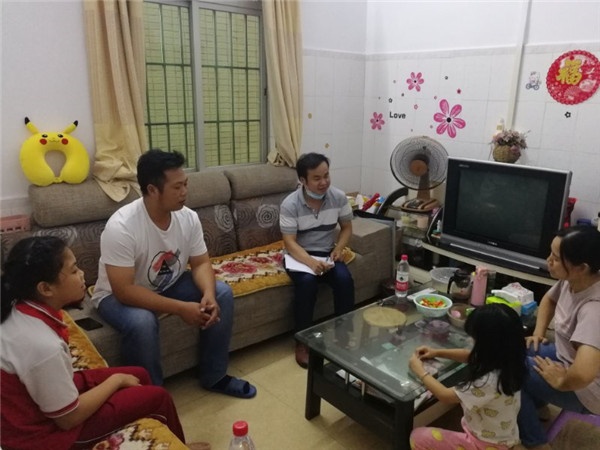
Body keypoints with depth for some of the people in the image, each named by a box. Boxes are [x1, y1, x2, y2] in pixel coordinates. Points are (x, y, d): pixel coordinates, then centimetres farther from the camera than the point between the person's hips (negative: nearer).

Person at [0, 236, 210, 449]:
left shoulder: (19, 310, -12)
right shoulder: (43, 346, -37)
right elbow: (69, 417, -24)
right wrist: (116, 380, -12)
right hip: (44, 432, -8)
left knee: (139, 375, 16)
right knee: (158, 397, 0)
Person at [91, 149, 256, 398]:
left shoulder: (188, 217, -14)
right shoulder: (121, 227, -32)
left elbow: (201, 263, -6)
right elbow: (124, 290, -33)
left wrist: (208, 294, -28)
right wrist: (181, 308, -35)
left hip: (169, 285, 6)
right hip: (118, 296, -5)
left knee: (222, 293, -12)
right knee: (142, 321, -37)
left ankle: (214, 376, 3)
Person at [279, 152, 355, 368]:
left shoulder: (339, 197, -7)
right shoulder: (290, 204, -17)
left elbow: (346, 227, 6)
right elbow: (289, 243, -19)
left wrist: (338, 249, -13)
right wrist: (312, 262, -35)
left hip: (327, 254, 3)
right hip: (300, 255, -3)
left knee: (345, 279, -26)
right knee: (307, 281, -33)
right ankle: (302, 341, -16)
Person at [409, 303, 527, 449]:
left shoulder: (490, 381, -36)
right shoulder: (505, 360, -12)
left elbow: (445, 396, -22)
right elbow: (470, 355, 10)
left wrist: (420, 371, -10)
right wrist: (437, 352, 9)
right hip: (502, 436, 8)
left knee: (417, 437, -3)